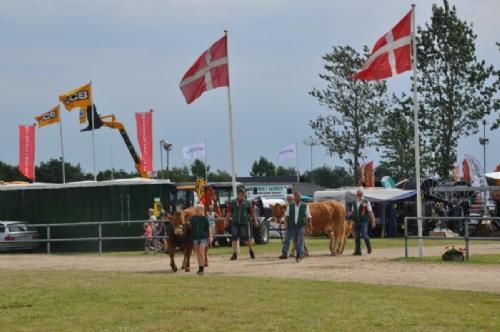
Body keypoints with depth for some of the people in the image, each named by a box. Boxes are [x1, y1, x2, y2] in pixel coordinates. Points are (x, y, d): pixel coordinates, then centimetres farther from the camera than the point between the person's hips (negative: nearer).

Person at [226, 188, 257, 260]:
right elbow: (229, 212, 10)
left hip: (244, 223, -1)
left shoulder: (247, 203, 6)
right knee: (234, 238, -3)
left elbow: (251, 213, 7)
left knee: (246, 238, -2)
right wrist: (227, 220, 1)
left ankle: (250, 250, 23)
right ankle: (234, 254, 1)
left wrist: (254, 221, 2)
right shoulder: (232, 203, 9)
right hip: (235, 223, 1)